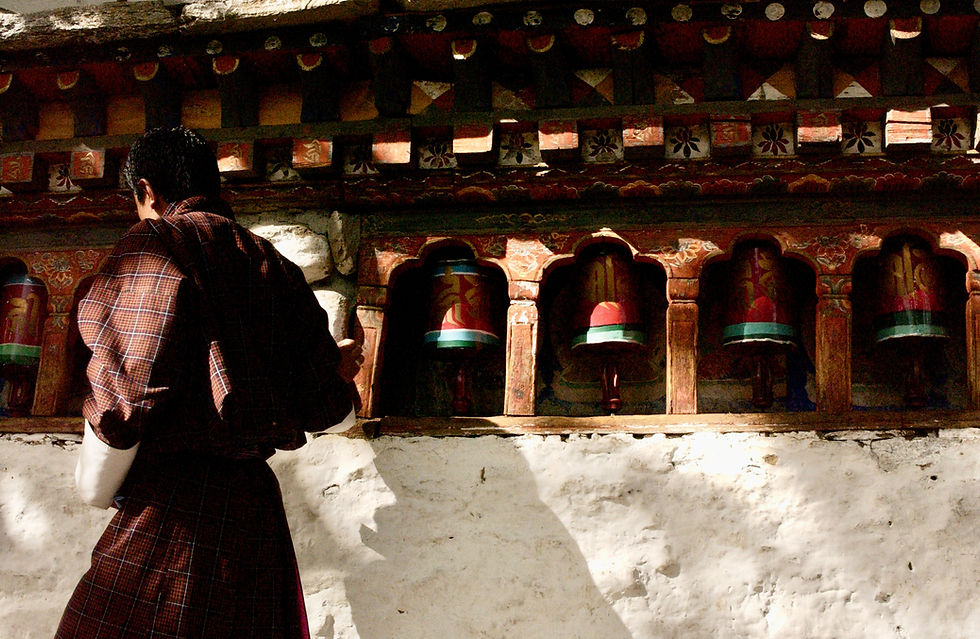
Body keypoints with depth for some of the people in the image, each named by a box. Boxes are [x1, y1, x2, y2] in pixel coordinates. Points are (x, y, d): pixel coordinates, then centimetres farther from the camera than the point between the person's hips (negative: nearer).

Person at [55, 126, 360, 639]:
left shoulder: (156, 242, -4)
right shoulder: (275, 266, 14)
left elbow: (127, 393, -14)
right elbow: (331, 414, 13)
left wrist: (96, 494, 3)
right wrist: (338, 371, 37)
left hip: (173, 508, -7)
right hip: (258, 500, 7)